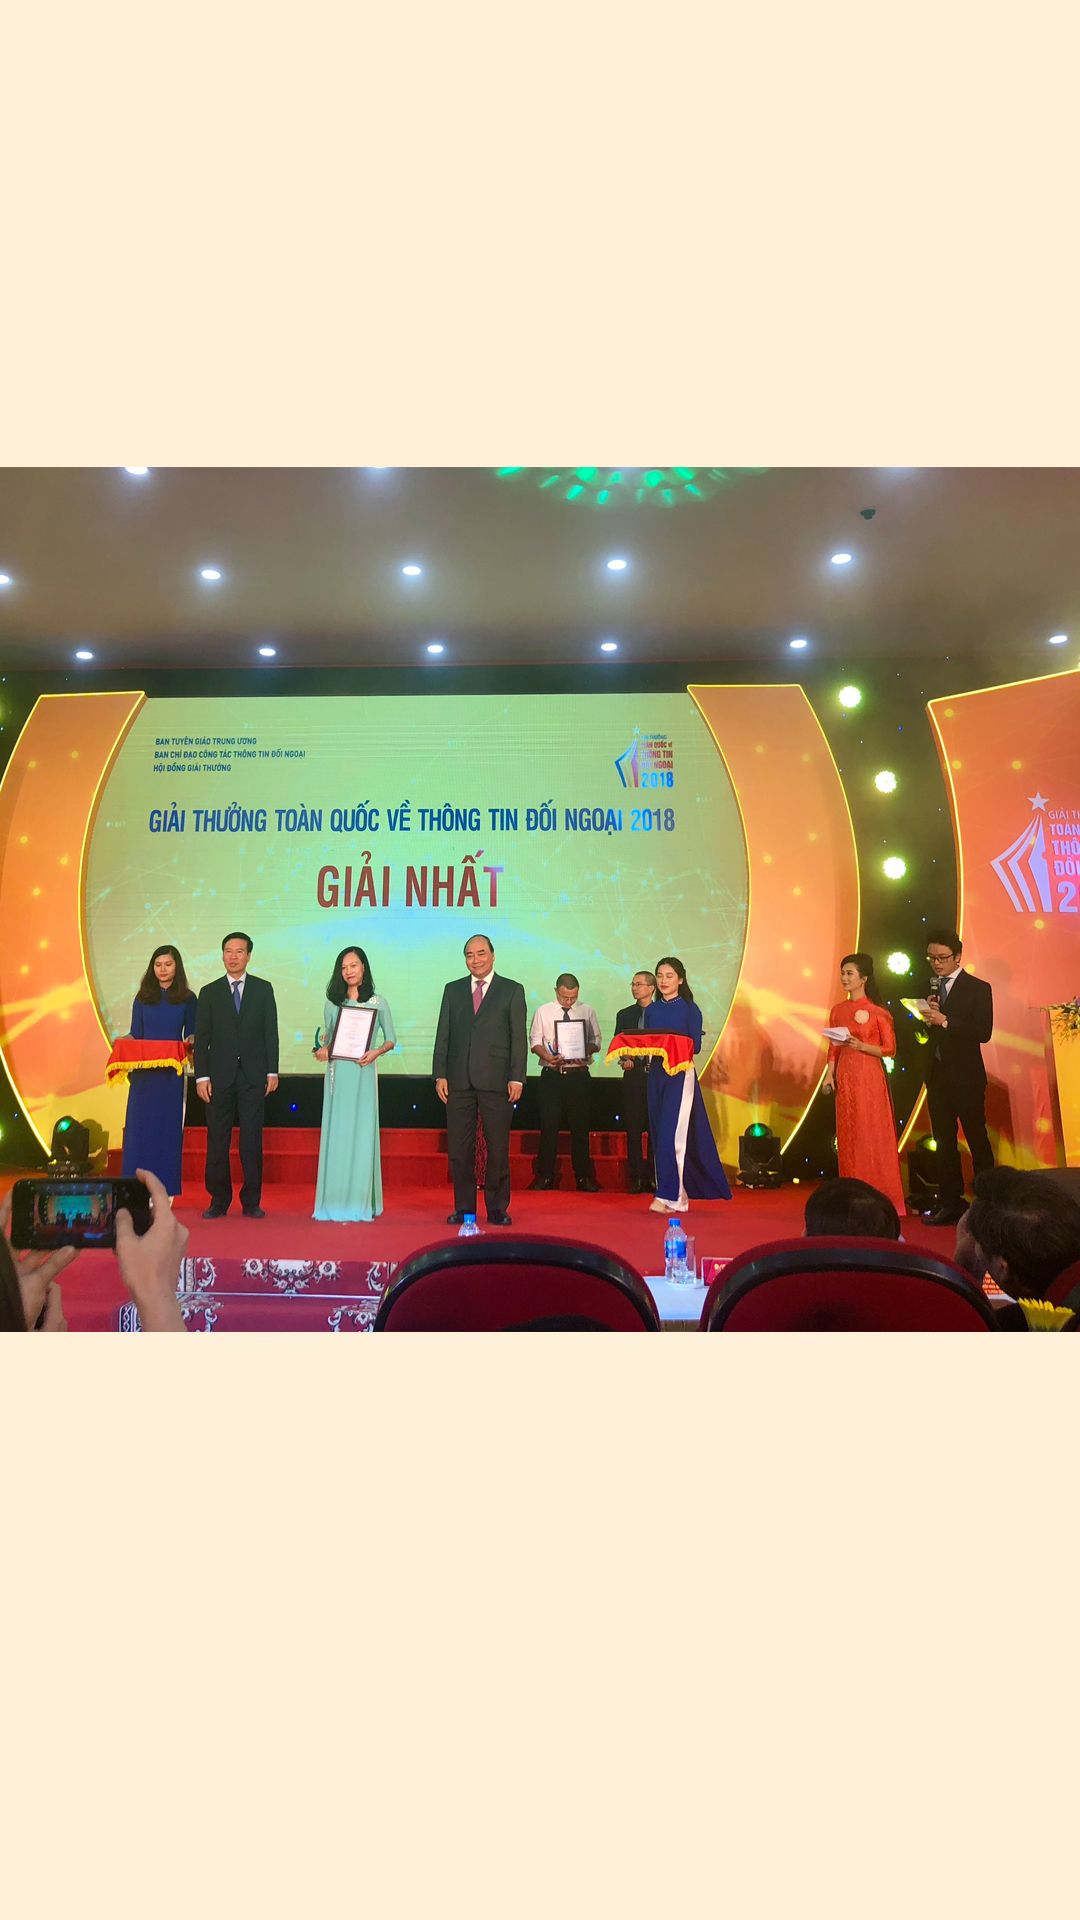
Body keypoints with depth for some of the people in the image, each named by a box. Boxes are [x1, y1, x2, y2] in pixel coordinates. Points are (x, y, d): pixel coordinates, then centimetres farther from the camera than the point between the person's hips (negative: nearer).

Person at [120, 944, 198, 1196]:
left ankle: (162, 1190, 7)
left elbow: (192, 1034, 7)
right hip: (143, 1071, 1)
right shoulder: (143, 998, 9)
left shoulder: (187, 998, 5)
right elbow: (134, 1035, 9)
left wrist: (189, 1044, -14)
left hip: (171, 1072, -1)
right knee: (139, 1126, -1)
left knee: (167, 1127, 1)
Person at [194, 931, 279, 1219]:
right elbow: (201, 1037, 4)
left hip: (253, 1075, 0)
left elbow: (270, 1032, 5)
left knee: (252, 1139, 1)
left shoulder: (263, 989, 7)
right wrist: (201, 1076, -4)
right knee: (217, 1139, 4)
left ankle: (251, 1201, 9)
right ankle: (219, 1200, 14)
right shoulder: (209, 992, 8)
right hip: (220, 1076, 1)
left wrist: (272, 1071, -1)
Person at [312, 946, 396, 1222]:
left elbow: (391, 1040, 6)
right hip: (337, 1074, 2)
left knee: (362, 1134, -1)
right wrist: (322, 1051, -5)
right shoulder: (332, 1004, 11)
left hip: (364, 1074, -2)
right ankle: (334, 1202, 8)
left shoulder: (377, 1002, 5)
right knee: (336, 1134, 1)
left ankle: (361, 1202, 6)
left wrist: (376, 1052, -12)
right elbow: (327, 1039, 16)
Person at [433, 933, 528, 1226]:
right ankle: (463, 1207, 16)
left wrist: (517, 1078, -7)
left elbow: (518, 1037, 0)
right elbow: (443, 1035, 10)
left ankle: (497, 1208, 14)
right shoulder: (452, 990, 13)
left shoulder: (512, 990, 5)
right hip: (459, 1080, 3)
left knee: (498, 1147, 2)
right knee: (459, 1148, 6)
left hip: (496, 1081, -2)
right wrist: (440, 1074, 2)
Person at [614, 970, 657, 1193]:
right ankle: (636, 1178, 7)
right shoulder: (624, 1014, 13)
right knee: (633, 1128, 1)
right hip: (633, 1076, 2)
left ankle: (655, 1177, 8)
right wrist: (624, 1060, -11)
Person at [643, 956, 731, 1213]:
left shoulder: (690, 1009, -1)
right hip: (656, 1073, 5)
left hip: (680, 1074, -5)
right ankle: (679, 1198, 14)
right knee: (659, 1136, 5)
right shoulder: (651, 1010, 13)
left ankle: (667, 1197, -11)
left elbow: (696, 1046, -6)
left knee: (670, 1135, -13)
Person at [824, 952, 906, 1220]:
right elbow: (833, 1048, 11)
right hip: (845, 1077, 5)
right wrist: (829, 1074, 0)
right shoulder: (838, 1010, 10)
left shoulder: (878, 1010, -5)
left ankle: (880, 1196, 8)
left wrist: (862, 1046, -18)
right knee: (848, 1135, 7)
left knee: (873, 1134, -1)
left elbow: (889, 1049, -5)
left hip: (870, 1077, -5)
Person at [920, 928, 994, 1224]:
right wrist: (927, 1017, -10)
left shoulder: (978, 988, -6)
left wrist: (944, 1021, -23)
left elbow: (983, 1032, -17)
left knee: (977, 1140, 4)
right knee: (944, 1143, 10)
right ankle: (949, 1203, 18)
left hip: (966, 1078, -6)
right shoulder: (930, 987, 10)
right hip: (937, 1076, 6)